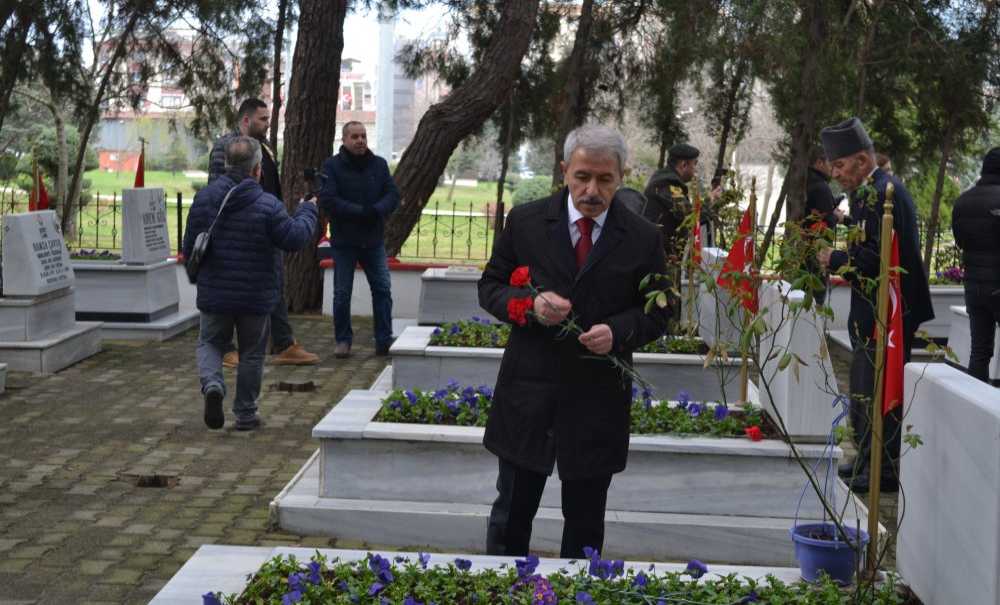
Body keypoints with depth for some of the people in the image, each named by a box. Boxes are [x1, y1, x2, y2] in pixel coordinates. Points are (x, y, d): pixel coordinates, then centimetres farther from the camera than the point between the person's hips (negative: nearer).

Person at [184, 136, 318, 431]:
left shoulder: (203, 199, -4)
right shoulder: (267, 205, -17)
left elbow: (189, 247, 2)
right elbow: (296, 239, -12)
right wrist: (308, 210, 5)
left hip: (214, 295, 2)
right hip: (256, 297, -2)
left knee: (210, 343, 19)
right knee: (251, 354, 13)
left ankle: (212, 384, -10)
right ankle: (245, 414, 20)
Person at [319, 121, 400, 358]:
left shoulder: (379, 164, 7)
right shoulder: (332, 166, -5)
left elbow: (393, 194, 2)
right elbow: (327, 199, -15)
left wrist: (377, 210, -19)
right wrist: (360, 211, -23)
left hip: (374, 240, 3)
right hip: (344, 241, -3)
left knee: (382, 290, 1)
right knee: (342, 294, 4)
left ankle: (384, 341, 7)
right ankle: (343, 340, 16)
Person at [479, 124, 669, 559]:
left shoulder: (643, 239, -1)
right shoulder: (525, 221, 0)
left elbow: (655, 314, 6)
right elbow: (490, 287, 5)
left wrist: (618, 331, -15)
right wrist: (530, 304, -16)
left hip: (599, 399, 0)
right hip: (528, 392, 0)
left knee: (585, 522, 12)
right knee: (511, 514, 11)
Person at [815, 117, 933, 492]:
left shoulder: (884, 193, -18)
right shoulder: (866, 193, 14)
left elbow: (881, 256, -25)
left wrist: (837, 260, -16)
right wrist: (839, 261, 6)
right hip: (872, 313, 11)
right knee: (863, 389, 18)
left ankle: (886, 472, 4)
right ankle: (869, 460, 29)